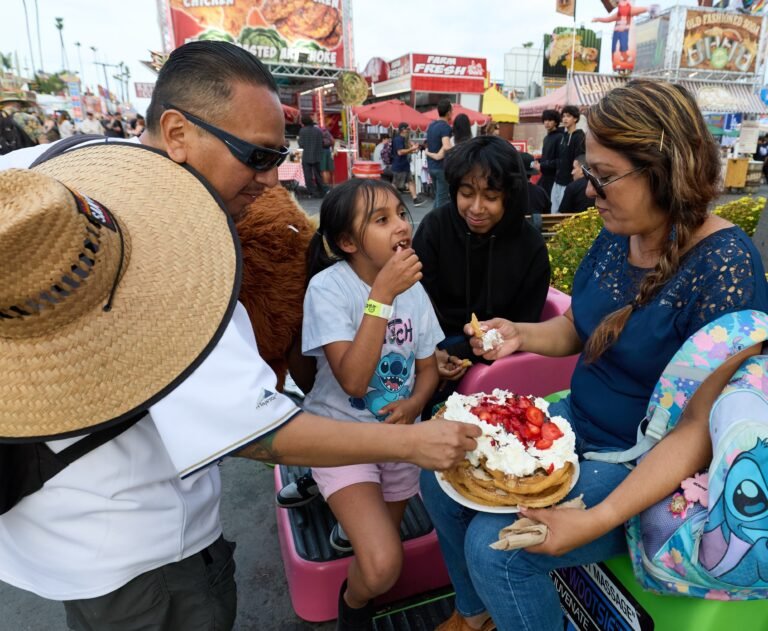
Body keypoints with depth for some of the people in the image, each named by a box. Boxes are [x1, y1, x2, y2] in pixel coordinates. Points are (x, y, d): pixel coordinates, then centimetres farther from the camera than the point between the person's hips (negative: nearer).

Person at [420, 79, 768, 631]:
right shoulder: (615, 237, -1)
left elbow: (702, 428, -24)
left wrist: (598, 519, -30)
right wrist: (521, 334, -9)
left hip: (650, 470, -7)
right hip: (575, 424, 8)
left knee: (494, 544, -20)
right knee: (442, 475, 0)